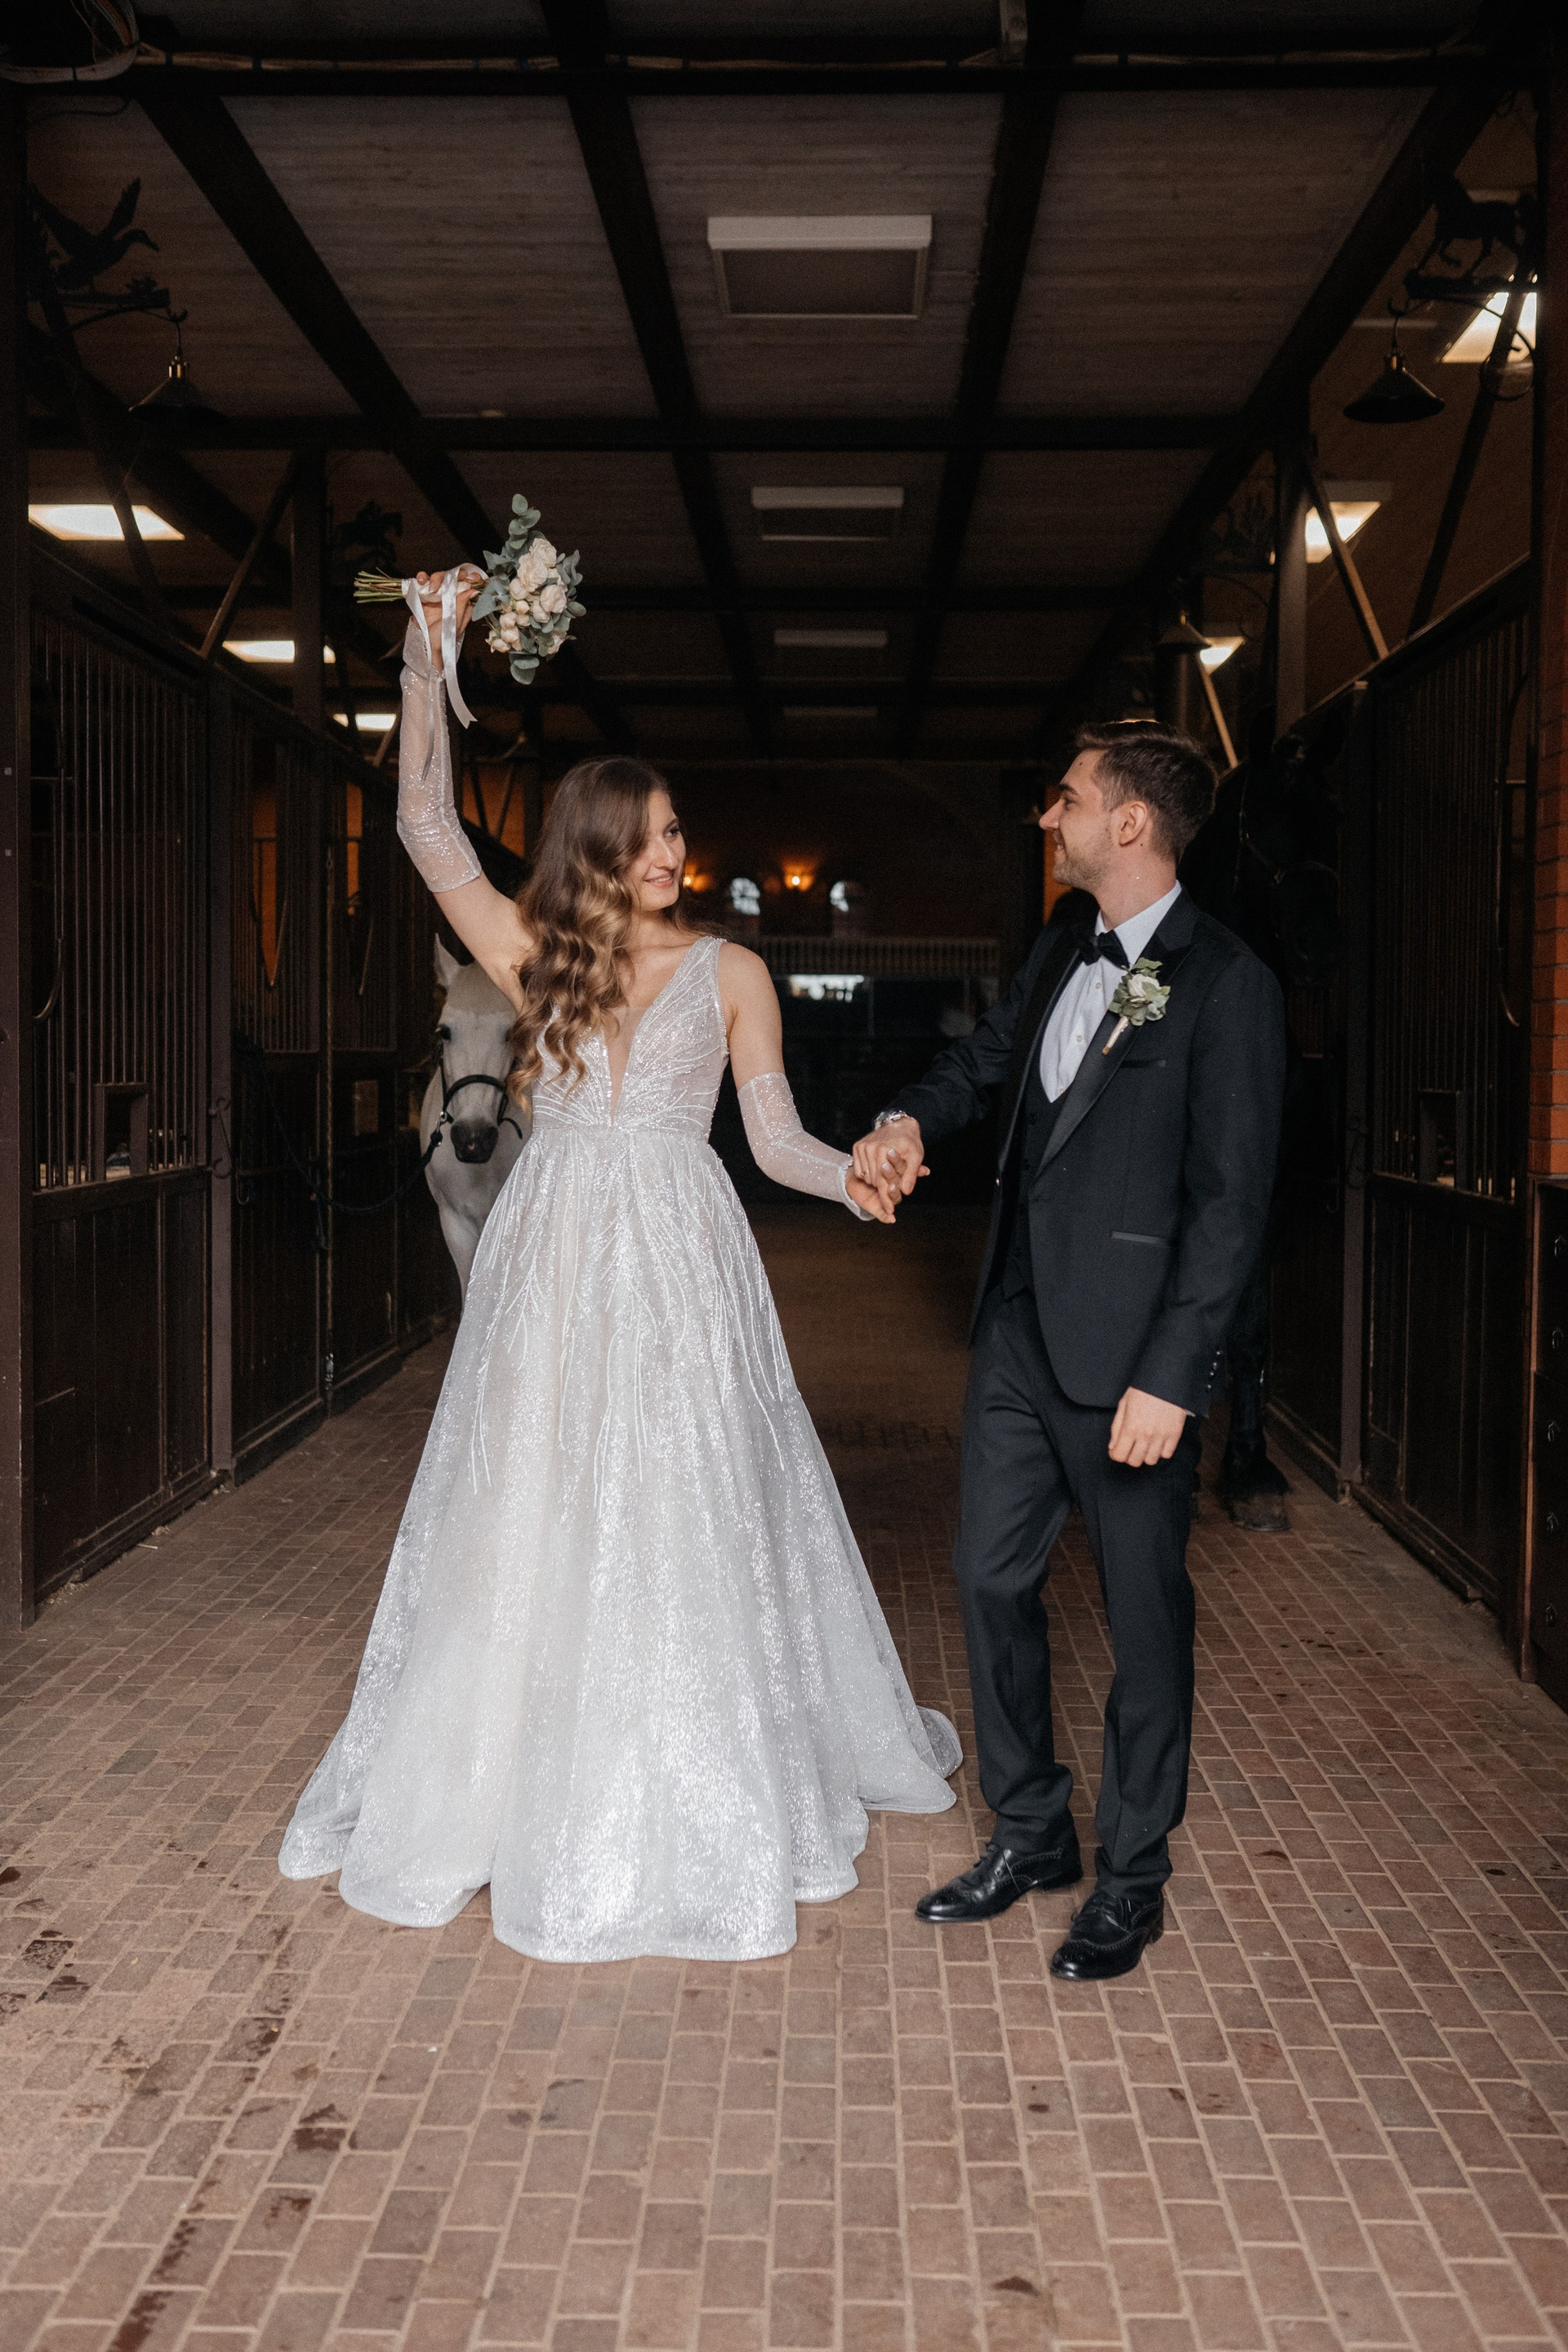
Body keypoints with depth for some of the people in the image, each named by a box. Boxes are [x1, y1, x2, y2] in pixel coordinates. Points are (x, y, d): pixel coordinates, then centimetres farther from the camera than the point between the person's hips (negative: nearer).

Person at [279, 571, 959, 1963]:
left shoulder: (729, 971, 4)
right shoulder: (538, 956, 6)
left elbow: (773, 1132, 2)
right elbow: (429, 827, 3)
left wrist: (847, 1175, -18)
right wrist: (430, 662, 0)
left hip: (681, 1270, -1)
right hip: (553, 1266, 2)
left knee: (683, 1522, 2)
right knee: (530, 1519, 7)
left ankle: (701, 1812, 18)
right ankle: (516, 1785, 24)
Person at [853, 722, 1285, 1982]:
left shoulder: (1226, 985, -13)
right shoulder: (1063, 953, 10)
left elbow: (1231, 1202, -16)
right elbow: (989, 1052, 26)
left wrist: (1169, 1375, -19)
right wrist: (911, 1117, 3)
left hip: (1130, 1356, -8)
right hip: (1019, 1334, 8)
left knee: (1146, 1616, 7)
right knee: (994, 1581, 14)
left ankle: (1132, 1878, 25)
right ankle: (1032, 1831, 32)